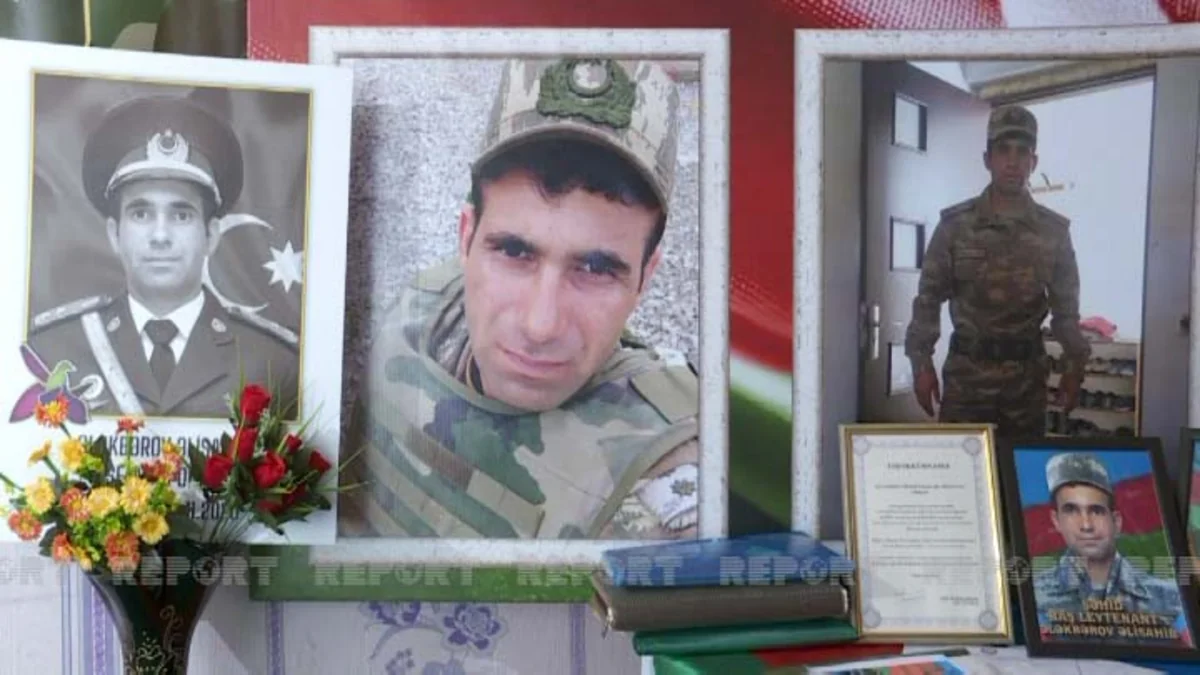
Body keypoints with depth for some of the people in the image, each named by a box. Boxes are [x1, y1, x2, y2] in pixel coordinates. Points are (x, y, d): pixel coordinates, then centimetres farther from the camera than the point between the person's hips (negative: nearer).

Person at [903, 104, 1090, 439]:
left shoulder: (1054, 230, 5)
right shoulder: (956, 224, -1)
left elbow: (1066, 307, 11)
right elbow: (929, 298, 1)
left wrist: (1074, 368, 6)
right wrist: (921, 362, -5)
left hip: (1027, 375, 2)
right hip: (967, 372, -2)